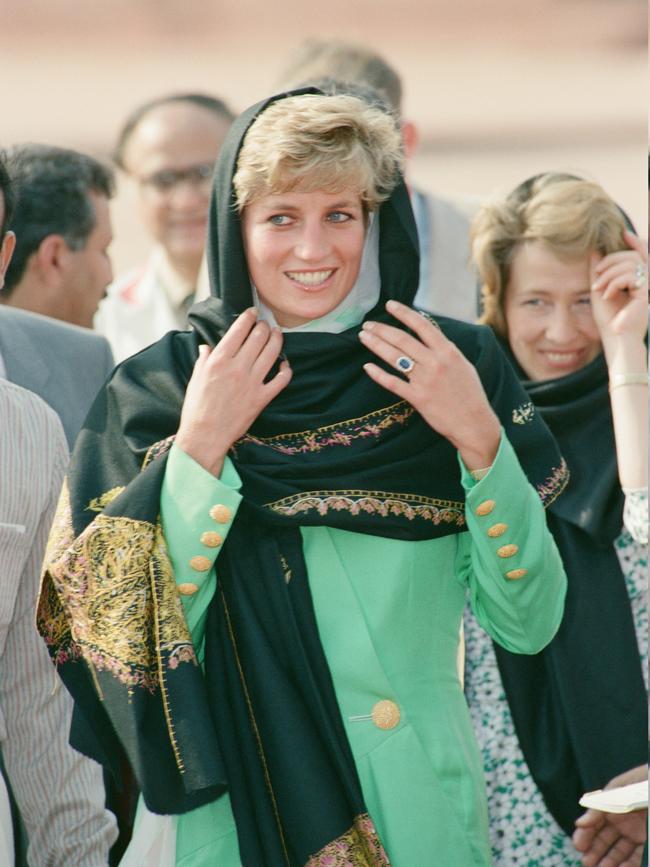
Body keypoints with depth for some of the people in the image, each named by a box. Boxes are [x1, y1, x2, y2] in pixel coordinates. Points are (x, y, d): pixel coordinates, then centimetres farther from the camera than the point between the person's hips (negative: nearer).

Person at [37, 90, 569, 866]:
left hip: (418, 802, 1)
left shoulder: (452, 370, -2)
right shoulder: (158, 387, -4)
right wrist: (199, 448, -18)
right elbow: (138, 632, -11)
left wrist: (480, 439, -16)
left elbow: (527, 625, -5)